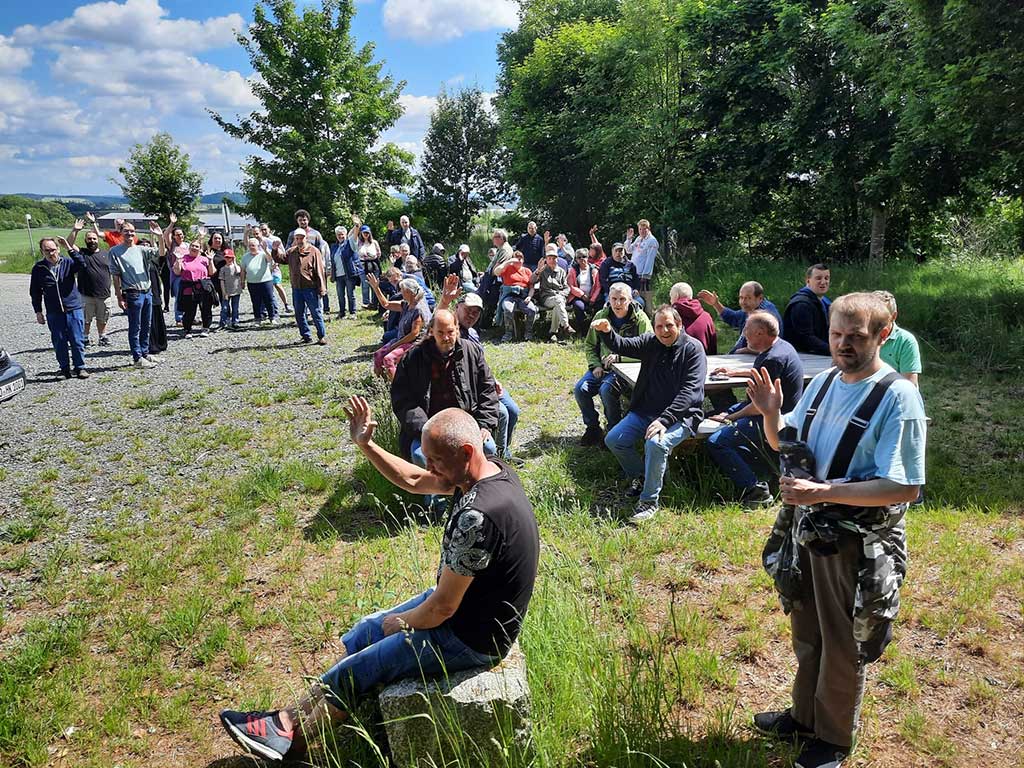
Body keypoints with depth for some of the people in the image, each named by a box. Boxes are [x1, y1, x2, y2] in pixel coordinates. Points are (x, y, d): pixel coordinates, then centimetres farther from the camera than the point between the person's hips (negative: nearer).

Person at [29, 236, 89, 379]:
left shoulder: (67, 262, 0)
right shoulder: (38, 268, 3)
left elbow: (82, 264, -22)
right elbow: (35, 292, 9)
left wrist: (70, 249, -26)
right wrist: (38, 312, 6)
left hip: (74, 309, -1)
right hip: (54, 313, 1)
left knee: (77, 341, 2)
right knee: (59, 343, 5)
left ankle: (80, 367, 14)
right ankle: (65, 368, 17)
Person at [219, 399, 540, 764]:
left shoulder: (475, 516, -35)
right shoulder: (491, 469, -6)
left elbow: (443, 607, -27)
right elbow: (412, 480, 8)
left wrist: (399, 623, -7)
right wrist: (365, 444, -3)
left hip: (471, 638, -9)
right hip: (461, 602, 9)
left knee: (353, 672, 3)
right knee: (361, 634, 16)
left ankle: (289, 733, 26)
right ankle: (289, 718, 26)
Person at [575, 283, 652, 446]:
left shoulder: (640, 319, -8)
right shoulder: (601, 316, 6)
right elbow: (590, 345, 16)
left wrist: (620, 357, -27)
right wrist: (595, 365, -2)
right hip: (602, 366, 5)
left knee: (606, 390, -32)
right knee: (580, 389, -17)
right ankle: (592, 428, 4)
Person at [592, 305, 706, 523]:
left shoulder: (693, 349, -10)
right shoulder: (650, 342, 8)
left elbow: (690, 391, -19)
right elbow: (622, 346, -3)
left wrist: (665, 420, -28)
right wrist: (606, 332, -27)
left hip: (679, 415, -6)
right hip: (644, 412, 6)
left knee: (655, 443, -32)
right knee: (613, 440, -6)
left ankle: (649, 501, -15)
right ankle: (639, 476, 20)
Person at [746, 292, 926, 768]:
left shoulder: (898, 397, -19)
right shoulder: (824, 382, 2)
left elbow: (905, 488, -25)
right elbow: (785, 444, 14)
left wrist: (822, 491, -29)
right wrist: (771, 414, -7)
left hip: (856, 543, -6)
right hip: (807, 528, 6)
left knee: (842, 646, 13)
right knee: (806, 634, 23)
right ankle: (804, 716, 45)